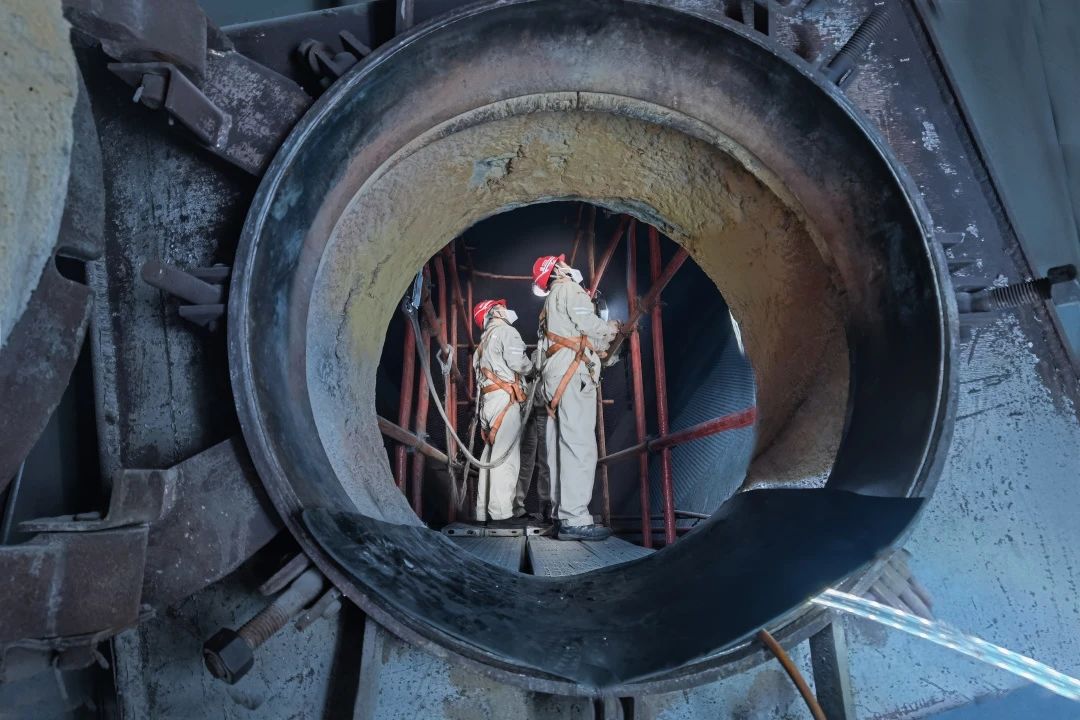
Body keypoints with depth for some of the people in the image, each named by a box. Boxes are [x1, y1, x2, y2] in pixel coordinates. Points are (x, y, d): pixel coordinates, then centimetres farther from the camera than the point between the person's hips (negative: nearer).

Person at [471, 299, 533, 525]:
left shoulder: (484, 340, 26)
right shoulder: (506, 331, -1)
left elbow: (478, 369, 20)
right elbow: (519, 363, -14)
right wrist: (530, 366, 7)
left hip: (487, 399, 9)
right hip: (504, 398, -9)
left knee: (491, 455, 10)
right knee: (504, 457, -12)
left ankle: (483, 513, 13)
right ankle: (501, 514, -16)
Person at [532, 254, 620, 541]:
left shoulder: (551, 302, 30)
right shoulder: (568, 288, 2)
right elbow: (589, 324, -10)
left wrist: (605, 337, 26)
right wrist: (612, 328, 9)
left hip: (555, 376, 10)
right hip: (573, 373, -10)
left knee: (561, 446, 9)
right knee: (579, 445, -15)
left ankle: (563, 511, 14)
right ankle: (575, 520, -19)